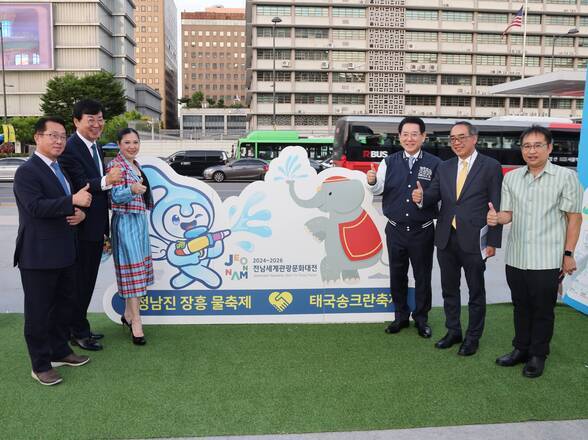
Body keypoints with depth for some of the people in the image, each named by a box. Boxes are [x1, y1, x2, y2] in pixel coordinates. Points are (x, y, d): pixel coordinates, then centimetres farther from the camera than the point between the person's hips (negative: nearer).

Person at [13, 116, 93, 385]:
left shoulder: (61, 170, 14)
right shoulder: (27, 171, -13)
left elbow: (70, 203, 22)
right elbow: (35, 206, -25)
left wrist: (81, 212, 0)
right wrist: (73, 201, -27)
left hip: (64, 253, 9)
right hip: (38, 255, -9)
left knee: (64, 304, 19)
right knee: (38, 311, 4)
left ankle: (60, 351, 35)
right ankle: (41, 365, 16)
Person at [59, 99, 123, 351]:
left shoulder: (96, 147, 10)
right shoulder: (69, 149, -17)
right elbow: (80, 187, -25)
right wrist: (106, 181, -45)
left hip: (96, 227, 9)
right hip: (81, 228, -9)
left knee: (88, 282, 18)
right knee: (80, 281, 4)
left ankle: (81, 327, 32)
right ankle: (78, 333, 18)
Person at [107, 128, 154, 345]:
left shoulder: (135, 164, 14)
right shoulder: (116, 165, -12)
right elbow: (116, 196, -20)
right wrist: (133, 190, -37)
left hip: (139, 219, 9)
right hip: (125, 221, -9)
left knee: (137, 268, 12)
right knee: (131, 268, -9)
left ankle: (128, 313, 23)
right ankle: (136, 323, -5)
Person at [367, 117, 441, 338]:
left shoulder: (435, 164, -4)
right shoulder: (389, 162, 4)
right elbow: (378, 189, -5)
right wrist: (372, 181, -27)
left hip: (422, 231, -2)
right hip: (396, 230, 2)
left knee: (422, 276, 9)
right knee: (397, 274, 13)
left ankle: (421, 318, 27)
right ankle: (401, 316, 30)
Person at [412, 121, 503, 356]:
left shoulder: (490, 167, -4)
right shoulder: (444, 167, 9)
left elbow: (496, 207, -6)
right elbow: (433, 195, 2)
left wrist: (493, 242, -9)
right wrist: (421, 197, -22)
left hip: (474, 240, -4)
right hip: (446, 239, 5)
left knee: (476, 292, 10)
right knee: (449, 289, 16)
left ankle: (473, 337, 26)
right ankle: (453, 332, 33)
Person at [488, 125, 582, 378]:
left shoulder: (566, 177, -5)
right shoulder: (511, 178, 6)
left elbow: (574, 217, -3)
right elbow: (508, 213, 8)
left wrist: (568, 254, -6)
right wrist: (497, 217, -16)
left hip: (547, 260, -4)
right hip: (516, 258, 4)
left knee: (543, 310, 8)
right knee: (520, 307, 16)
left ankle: (538, 355, 24)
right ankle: (521, 349, 32)